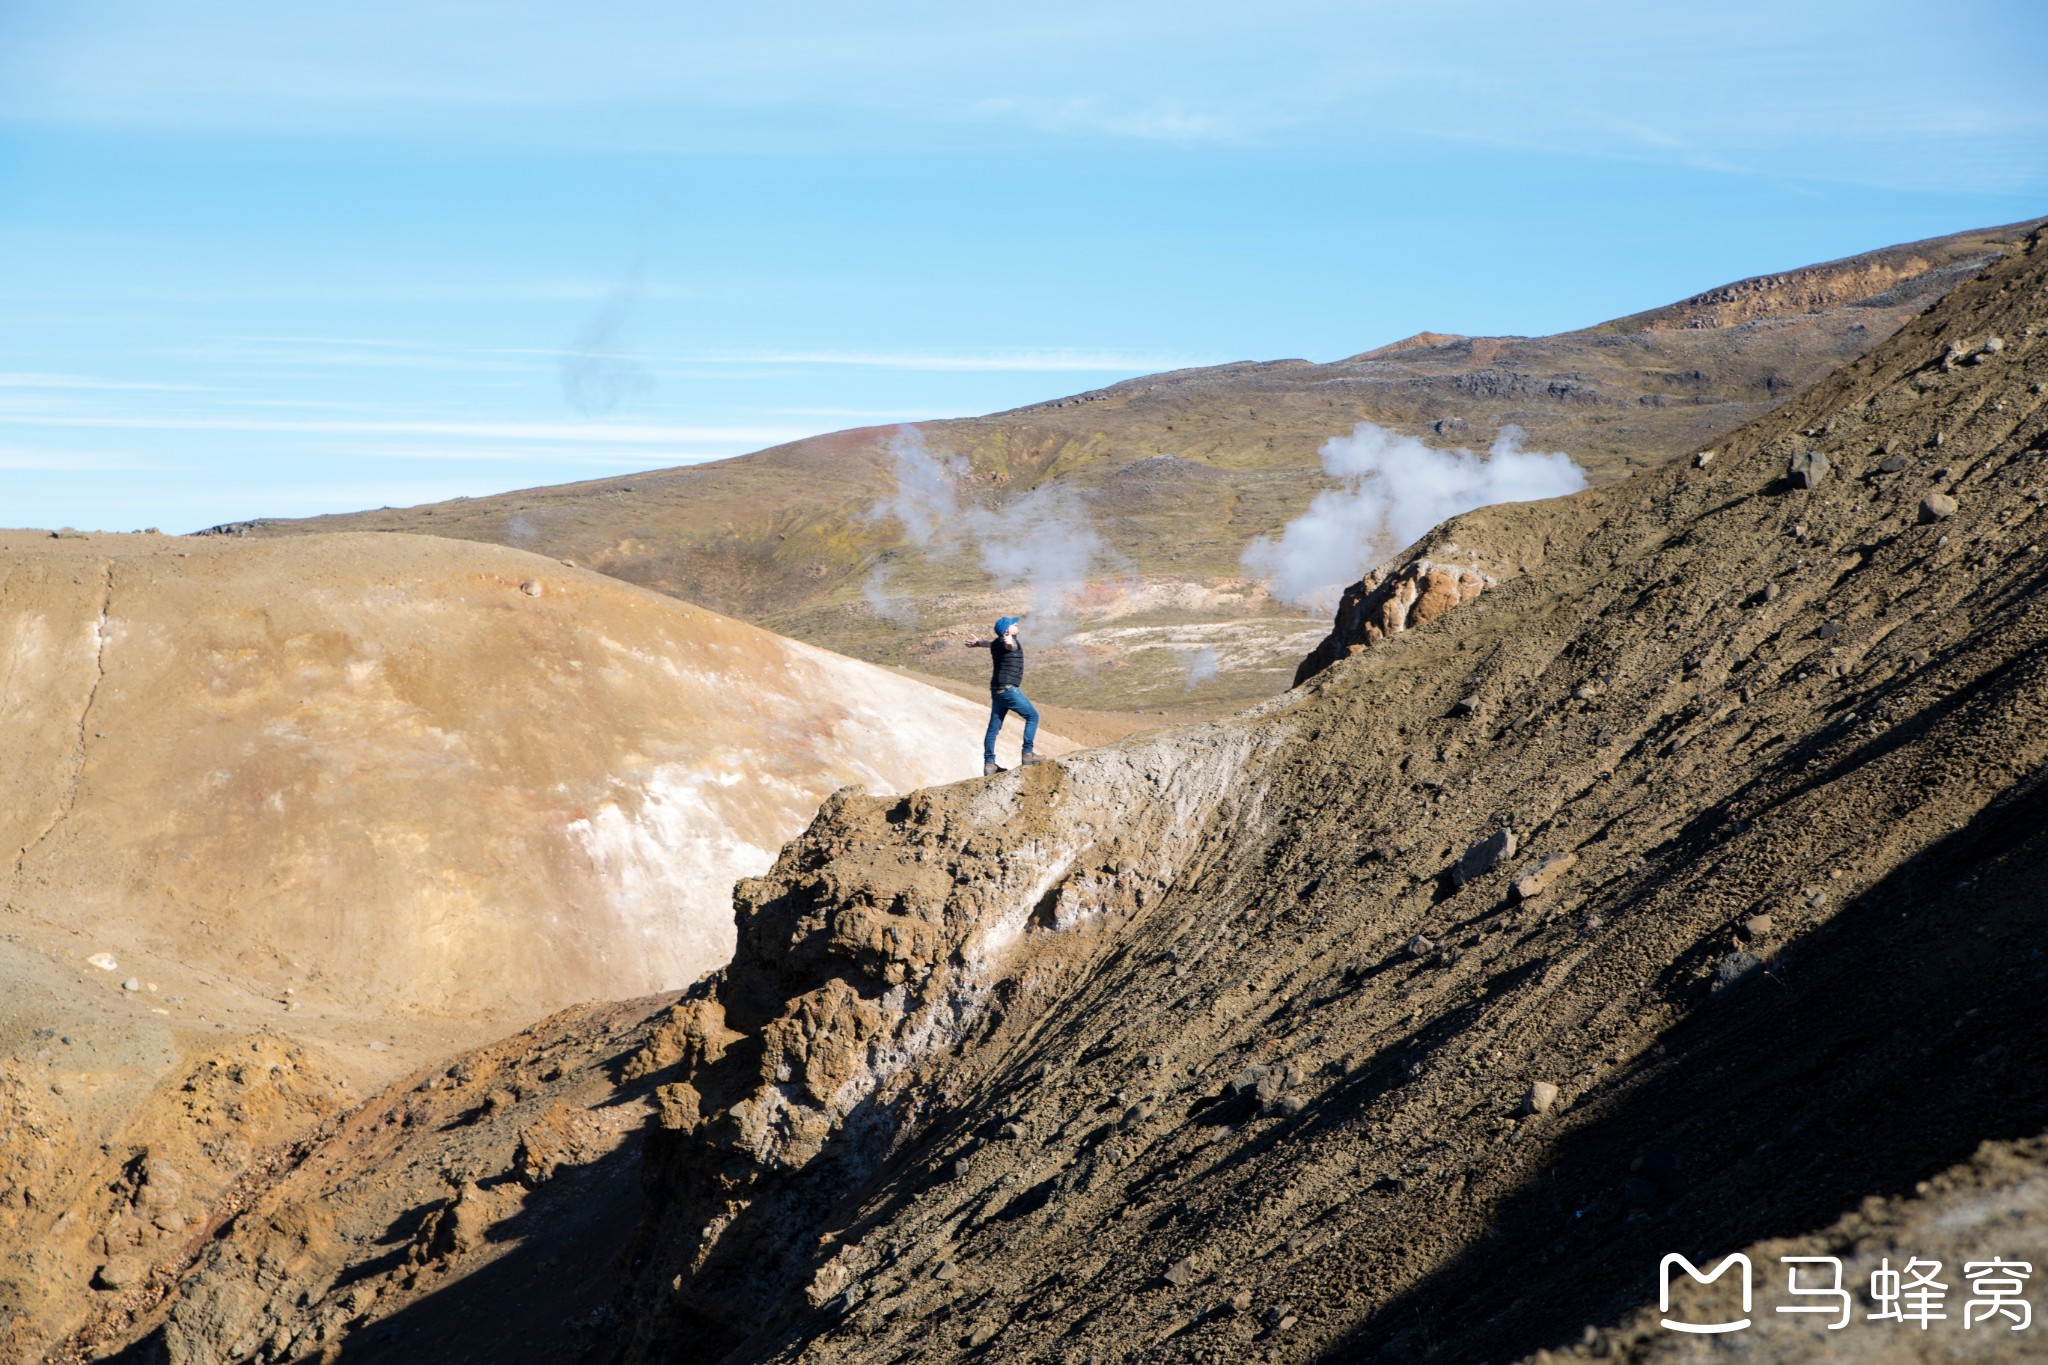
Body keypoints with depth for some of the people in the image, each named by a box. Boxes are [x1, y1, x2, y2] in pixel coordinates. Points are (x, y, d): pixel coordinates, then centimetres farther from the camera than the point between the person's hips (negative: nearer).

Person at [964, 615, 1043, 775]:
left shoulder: (997, 643, 15)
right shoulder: (1009, 642, -12)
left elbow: (989, 643, 40)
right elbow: (1010, 646, -38)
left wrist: (977, 643, 63)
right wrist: (1009, 641, -63)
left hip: (997, 691, 9)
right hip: (1008, 689, -9)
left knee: (994, 727, 9)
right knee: (1032, 716, 1)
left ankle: (989, 763, 11)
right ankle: (1027, 753, -4)